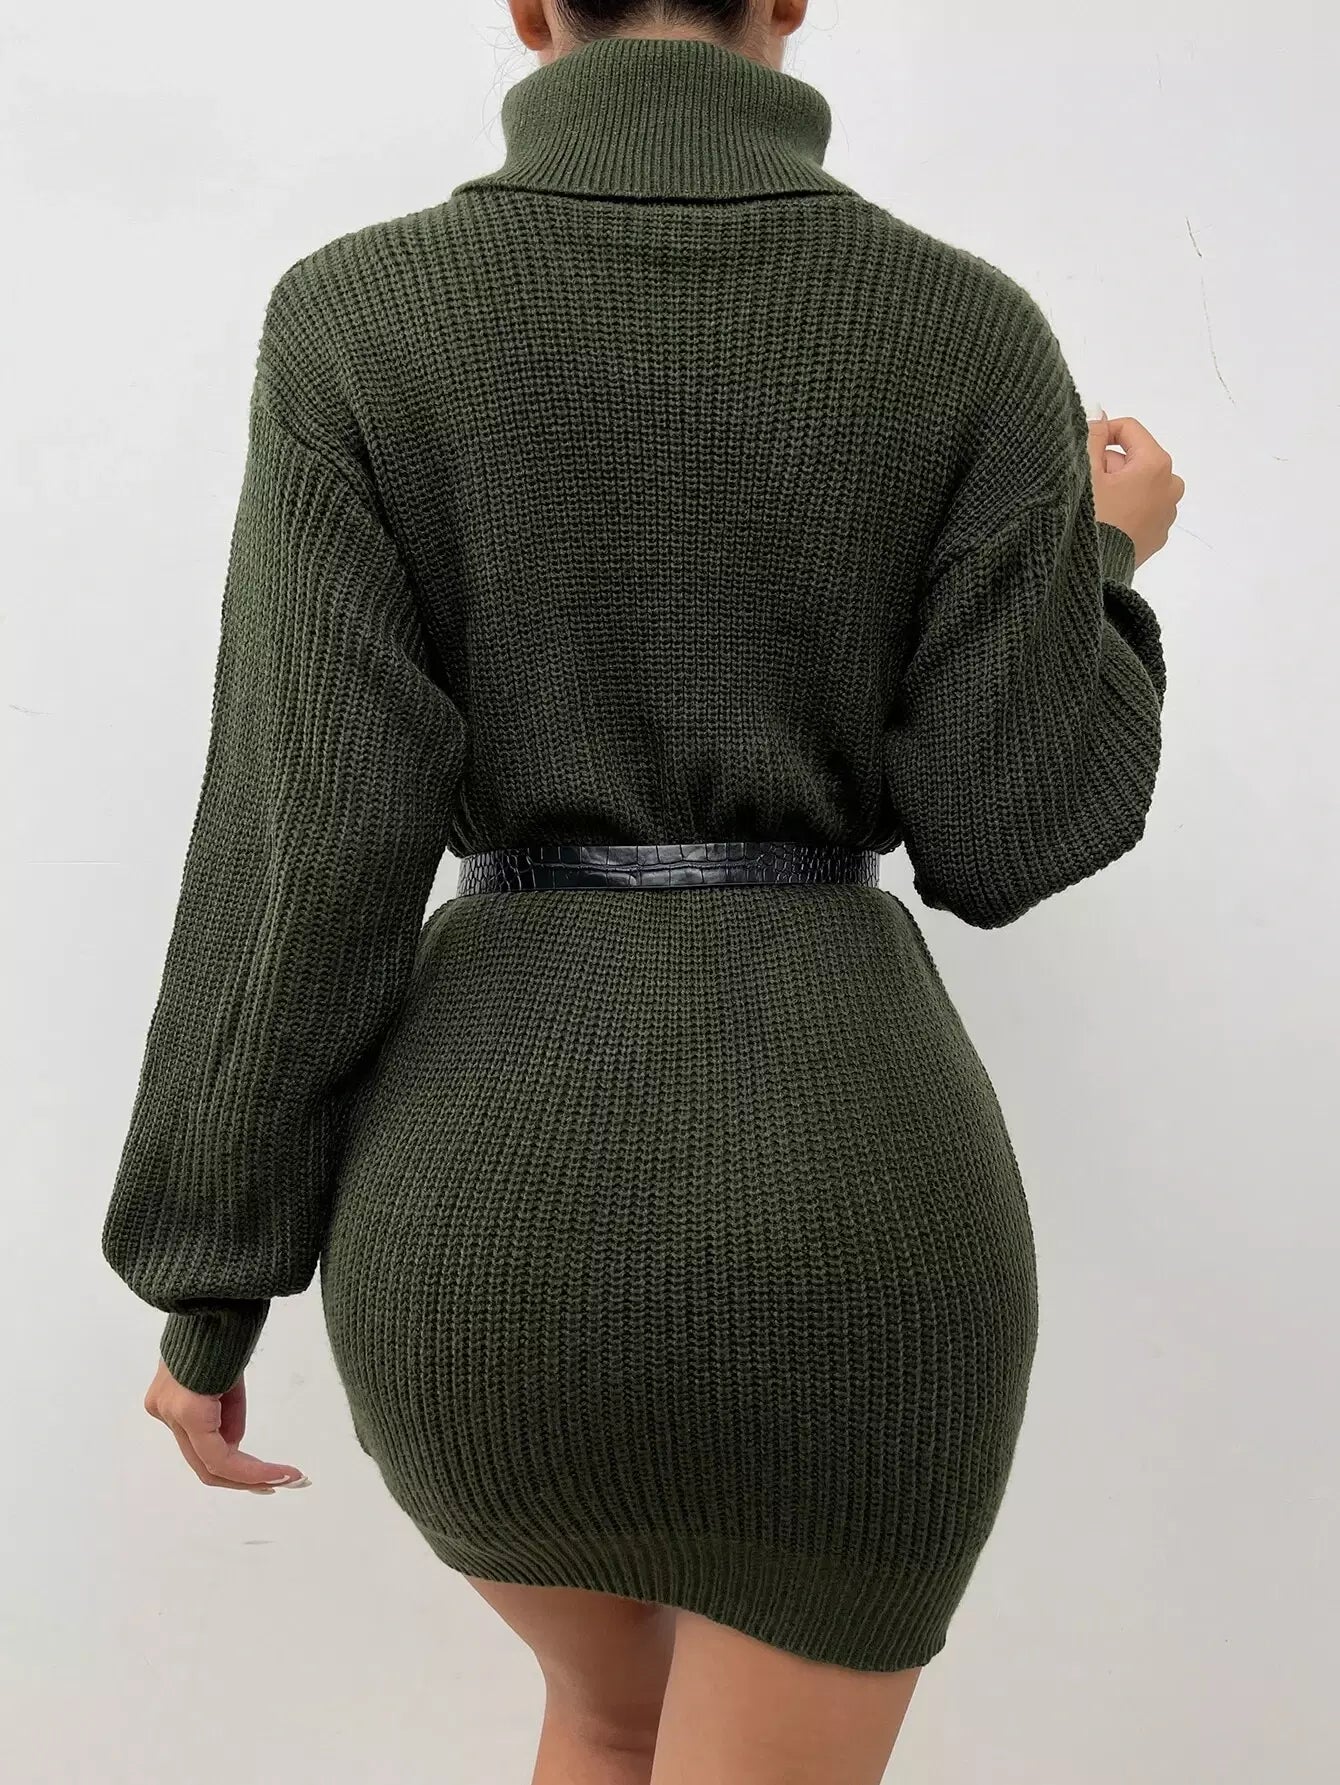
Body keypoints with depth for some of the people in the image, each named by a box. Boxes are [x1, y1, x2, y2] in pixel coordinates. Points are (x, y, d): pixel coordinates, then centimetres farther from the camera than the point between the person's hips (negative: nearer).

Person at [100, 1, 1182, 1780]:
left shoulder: (358, 320, -3)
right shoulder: (971, 329, -2)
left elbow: (311, 841, -8)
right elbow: (1011, 832, -3)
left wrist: (209, 1275, 3)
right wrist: (1105, 563, 17)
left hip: (491, 1226, 2)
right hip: (839, 1216, -1)